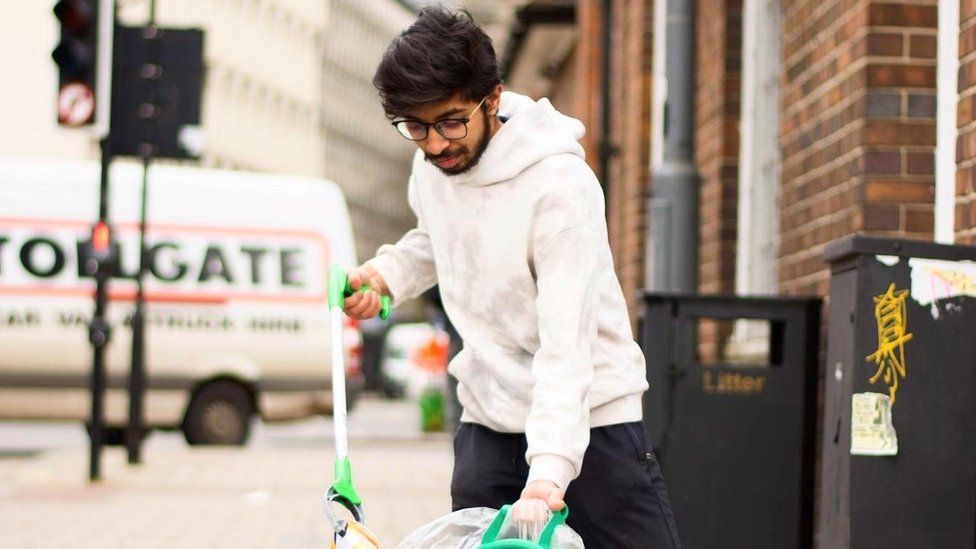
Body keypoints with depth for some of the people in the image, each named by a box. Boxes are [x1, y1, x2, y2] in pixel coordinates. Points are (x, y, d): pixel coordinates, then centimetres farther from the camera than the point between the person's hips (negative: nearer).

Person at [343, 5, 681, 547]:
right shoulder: (431, 167, 1)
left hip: (590, 420, -6)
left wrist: (549, 468, -37)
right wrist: (385, 273, 5)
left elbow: (566, 340, -28)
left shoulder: (560, 183, -21)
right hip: (487, 422, 6)